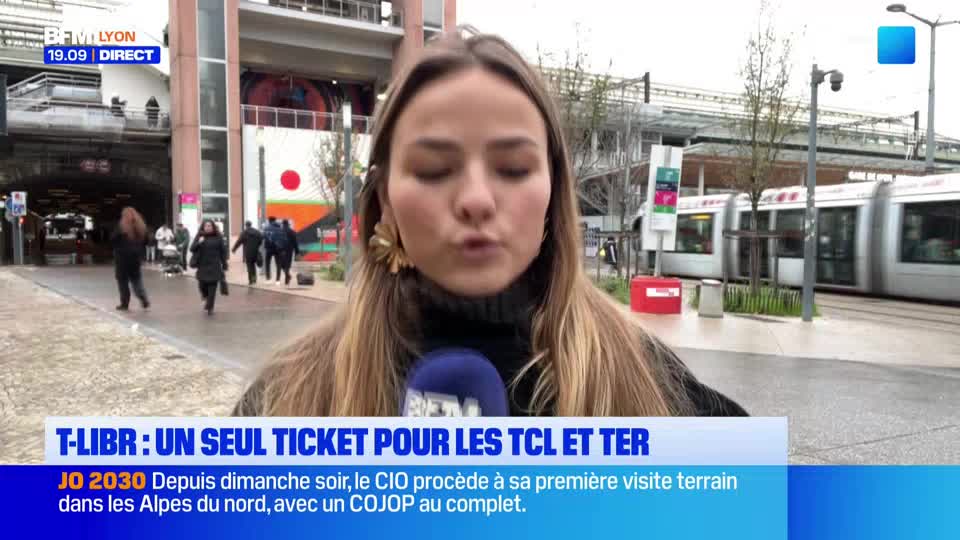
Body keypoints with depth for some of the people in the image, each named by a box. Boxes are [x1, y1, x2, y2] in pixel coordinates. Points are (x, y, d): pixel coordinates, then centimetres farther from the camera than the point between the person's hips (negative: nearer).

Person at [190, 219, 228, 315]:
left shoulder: (218, 237, 1)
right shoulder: (199, 237, 3)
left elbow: (223, 252, 3)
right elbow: (192, 249, -2)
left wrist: (224, 266, 1)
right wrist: (198, 243, -22)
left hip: (214, 267, -1)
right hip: (202, 267, 1)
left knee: (212, 289, -3)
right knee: (202, 286, 1)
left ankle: (210, 307, 7)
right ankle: (206, 298, 34)